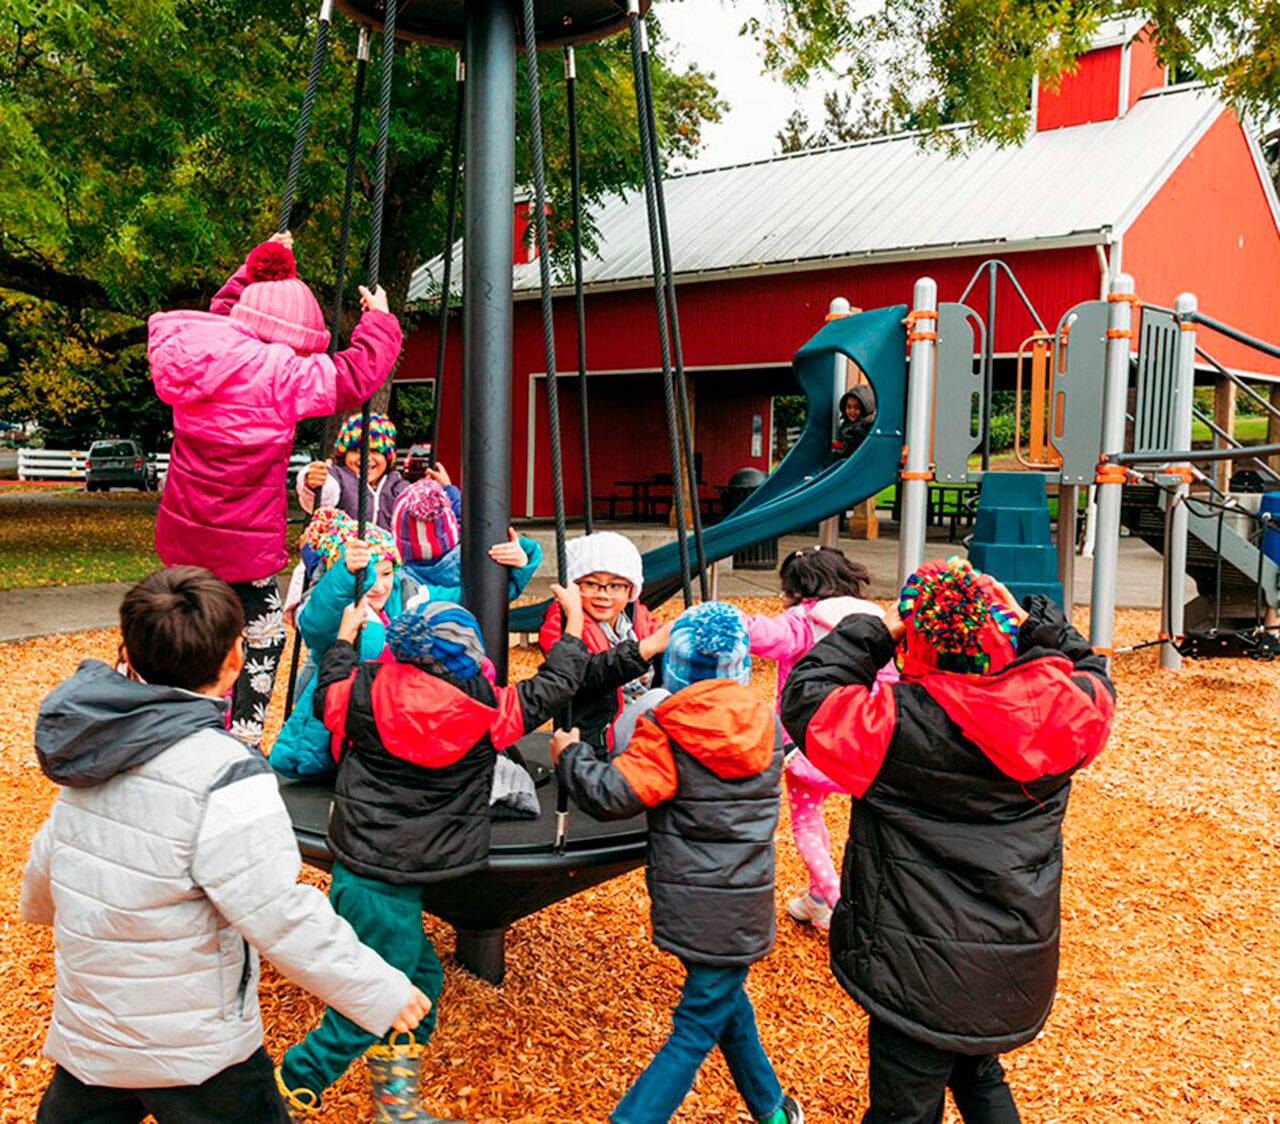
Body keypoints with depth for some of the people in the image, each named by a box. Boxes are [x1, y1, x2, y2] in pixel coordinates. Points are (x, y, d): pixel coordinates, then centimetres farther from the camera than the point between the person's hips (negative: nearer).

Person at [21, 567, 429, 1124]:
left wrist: (38, 901, 36)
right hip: (192, 1056, -6)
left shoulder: (96, 742, -3)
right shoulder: (222, 778, -28)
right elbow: (281, 917, -28)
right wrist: (383, 991, -18)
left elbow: (52, 848, 14)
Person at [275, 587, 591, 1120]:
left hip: (355, 866, 6)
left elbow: (326, 698, 17)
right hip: (387, 887, -6)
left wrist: (344, 636, 29)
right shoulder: (486, 711, -11)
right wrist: (574, 620, 17)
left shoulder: (369, 689, -5)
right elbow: (554, 686, 4)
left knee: (419, 976, 20)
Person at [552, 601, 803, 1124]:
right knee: (697, 1028, 9)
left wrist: (570, 754, -1)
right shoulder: (766, 724, 0)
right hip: (742, 906, 1)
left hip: (688, 900, -1)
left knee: (724, 1002, 22)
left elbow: (612, 795, -19)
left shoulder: (665, 730, -13)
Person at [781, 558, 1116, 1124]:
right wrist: (1034, 623, 7)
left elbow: (804, 698, -14)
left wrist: (877, 631, -9)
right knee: (979, 1076, 31)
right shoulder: (1063, 707, -10)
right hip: (1019, 960, 6)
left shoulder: (899, 725, -25)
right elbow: (1093, 677, 14)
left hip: (924, 969, -5)